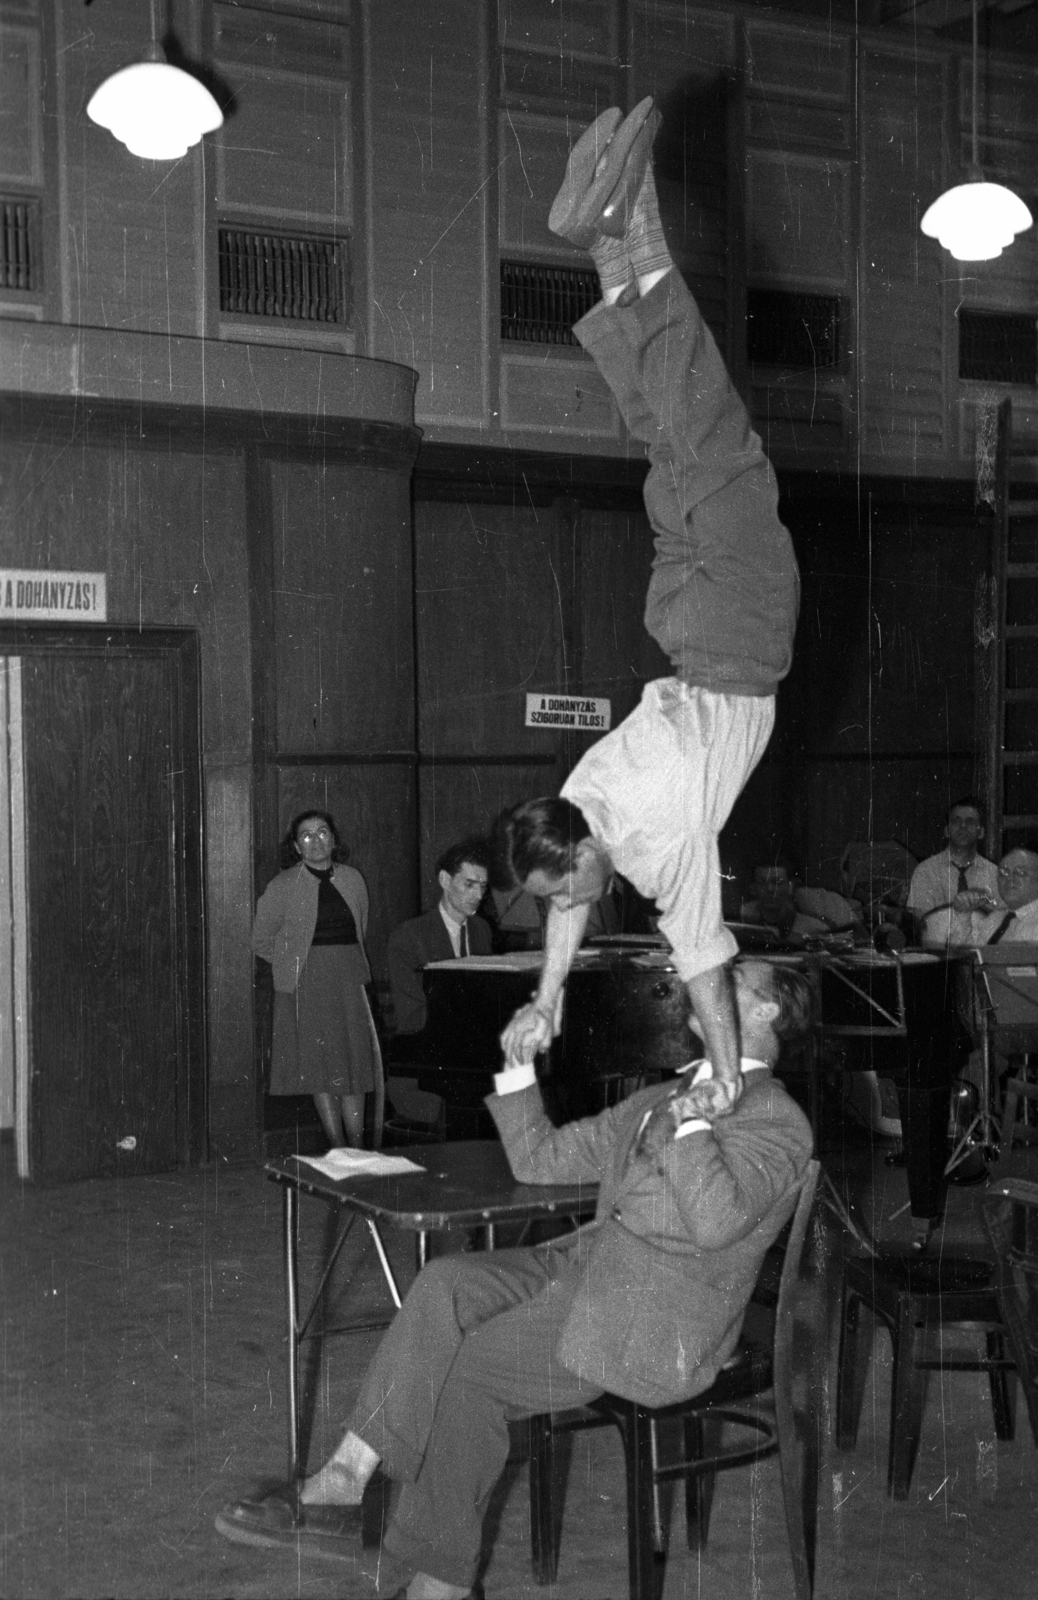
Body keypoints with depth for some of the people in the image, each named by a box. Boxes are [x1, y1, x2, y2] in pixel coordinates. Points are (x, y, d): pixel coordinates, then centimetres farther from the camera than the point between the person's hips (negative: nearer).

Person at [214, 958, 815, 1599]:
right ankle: (345, 1478, -23)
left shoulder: (779, 1122, -4)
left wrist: (691, 1119, -17)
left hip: (654, 1321, -7)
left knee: (467, 1367, -19)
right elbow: (541, 1160, 21)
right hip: (584, 1259, 7)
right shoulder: (659, 1099, 22)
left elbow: (717, 1222, -23)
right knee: (446, 1283, -19)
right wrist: (518, 1064, 11)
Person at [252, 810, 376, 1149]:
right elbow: (261, 940, 5)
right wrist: (293, 964, 2)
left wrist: (344, 964, 11)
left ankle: (358, 1149, 7)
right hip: (305, 987, -3)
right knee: (321, 1068, -3)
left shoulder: (352, 879, 8)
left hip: (348, 981, 3)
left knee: (355, 1067, 2)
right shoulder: (282, 886, -2)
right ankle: (339, 1151, 1)